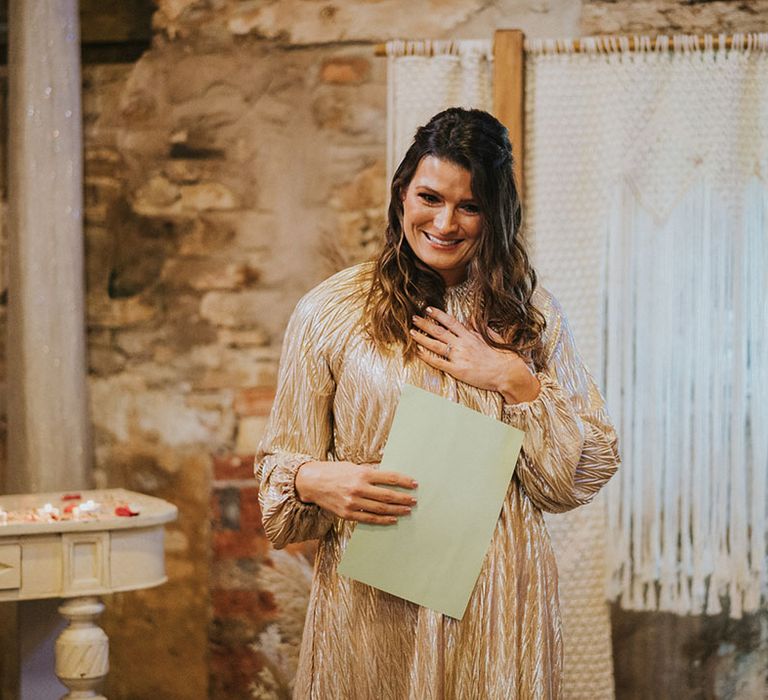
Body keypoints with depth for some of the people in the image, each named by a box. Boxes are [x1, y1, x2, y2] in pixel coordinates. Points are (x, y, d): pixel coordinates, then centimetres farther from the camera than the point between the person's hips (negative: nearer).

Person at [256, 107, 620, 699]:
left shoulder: (532, 315, 4)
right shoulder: (330, 311, -1)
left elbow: (589, 473, 2)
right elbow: (282, 459, 2)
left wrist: (517, 382, -10)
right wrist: (316, 482, -20)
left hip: (497, 605, 2)